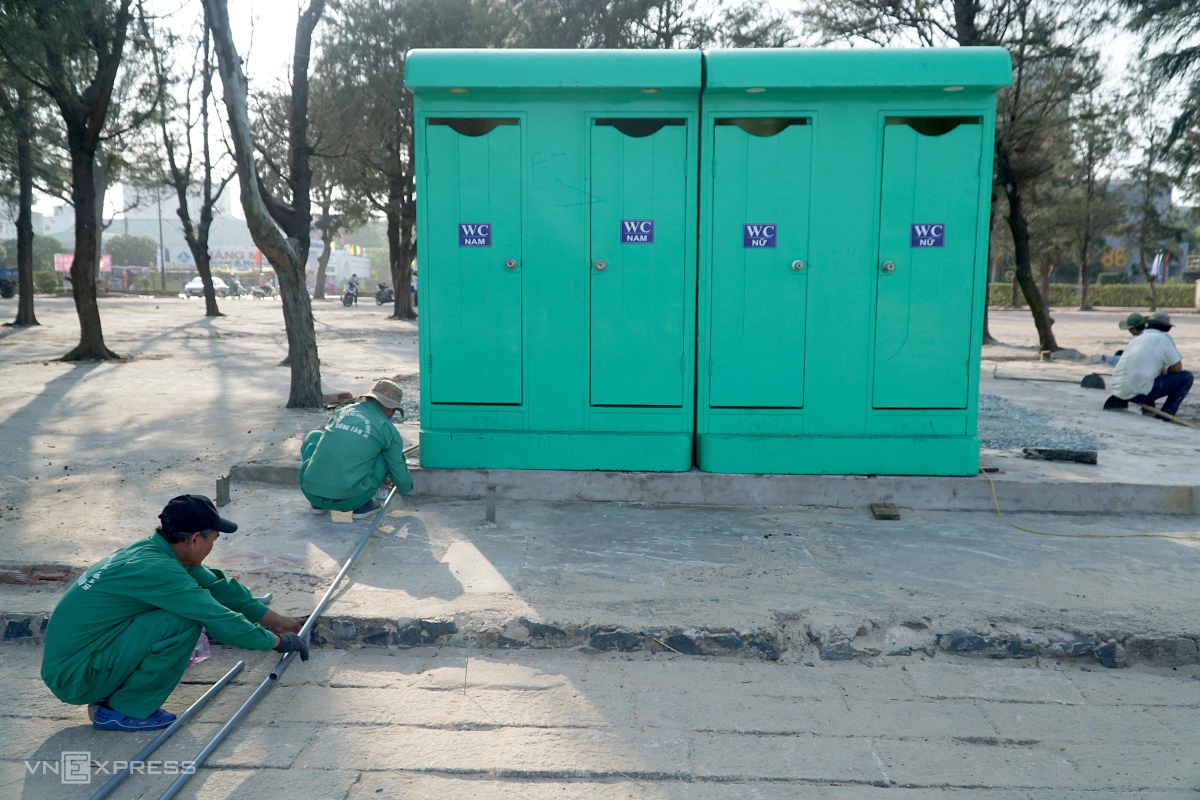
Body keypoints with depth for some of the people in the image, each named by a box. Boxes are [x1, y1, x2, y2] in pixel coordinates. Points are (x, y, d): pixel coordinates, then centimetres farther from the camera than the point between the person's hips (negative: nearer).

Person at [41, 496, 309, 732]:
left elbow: (219, 587, 13)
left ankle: (108, 696, 12)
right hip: (74, 679, -9)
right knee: (185, 622, -20)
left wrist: (277, 621, 20)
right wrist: (276, 641, -4)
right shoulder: (157, 569, -23)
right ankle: (124, 710, -5)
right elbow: (221, 621, -20)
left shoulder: (149, 550, 4)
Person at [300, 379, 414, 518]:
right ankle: (363, 505, 14)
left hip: (310, 492, 3)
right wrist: (406, 487, 39)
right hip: (348, 501, -3)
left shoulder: (340, 412, 16)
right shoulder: (387, 429, 4)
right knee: (386, 455, 14)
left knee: (314, 436, 28)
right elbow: (399, 474, 13)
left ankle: (318, 503, 24)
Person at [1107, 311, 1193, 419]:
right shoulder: (1164, 338, -1)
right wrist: (1166, 371, 24)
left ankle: (1147, 410, 18)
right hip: (1138, 393, -8)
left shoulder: (1138, 338, 20)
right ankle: (1163, 419, 4)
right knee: (1186, 377, 5)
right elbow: (1177, 368, 5)